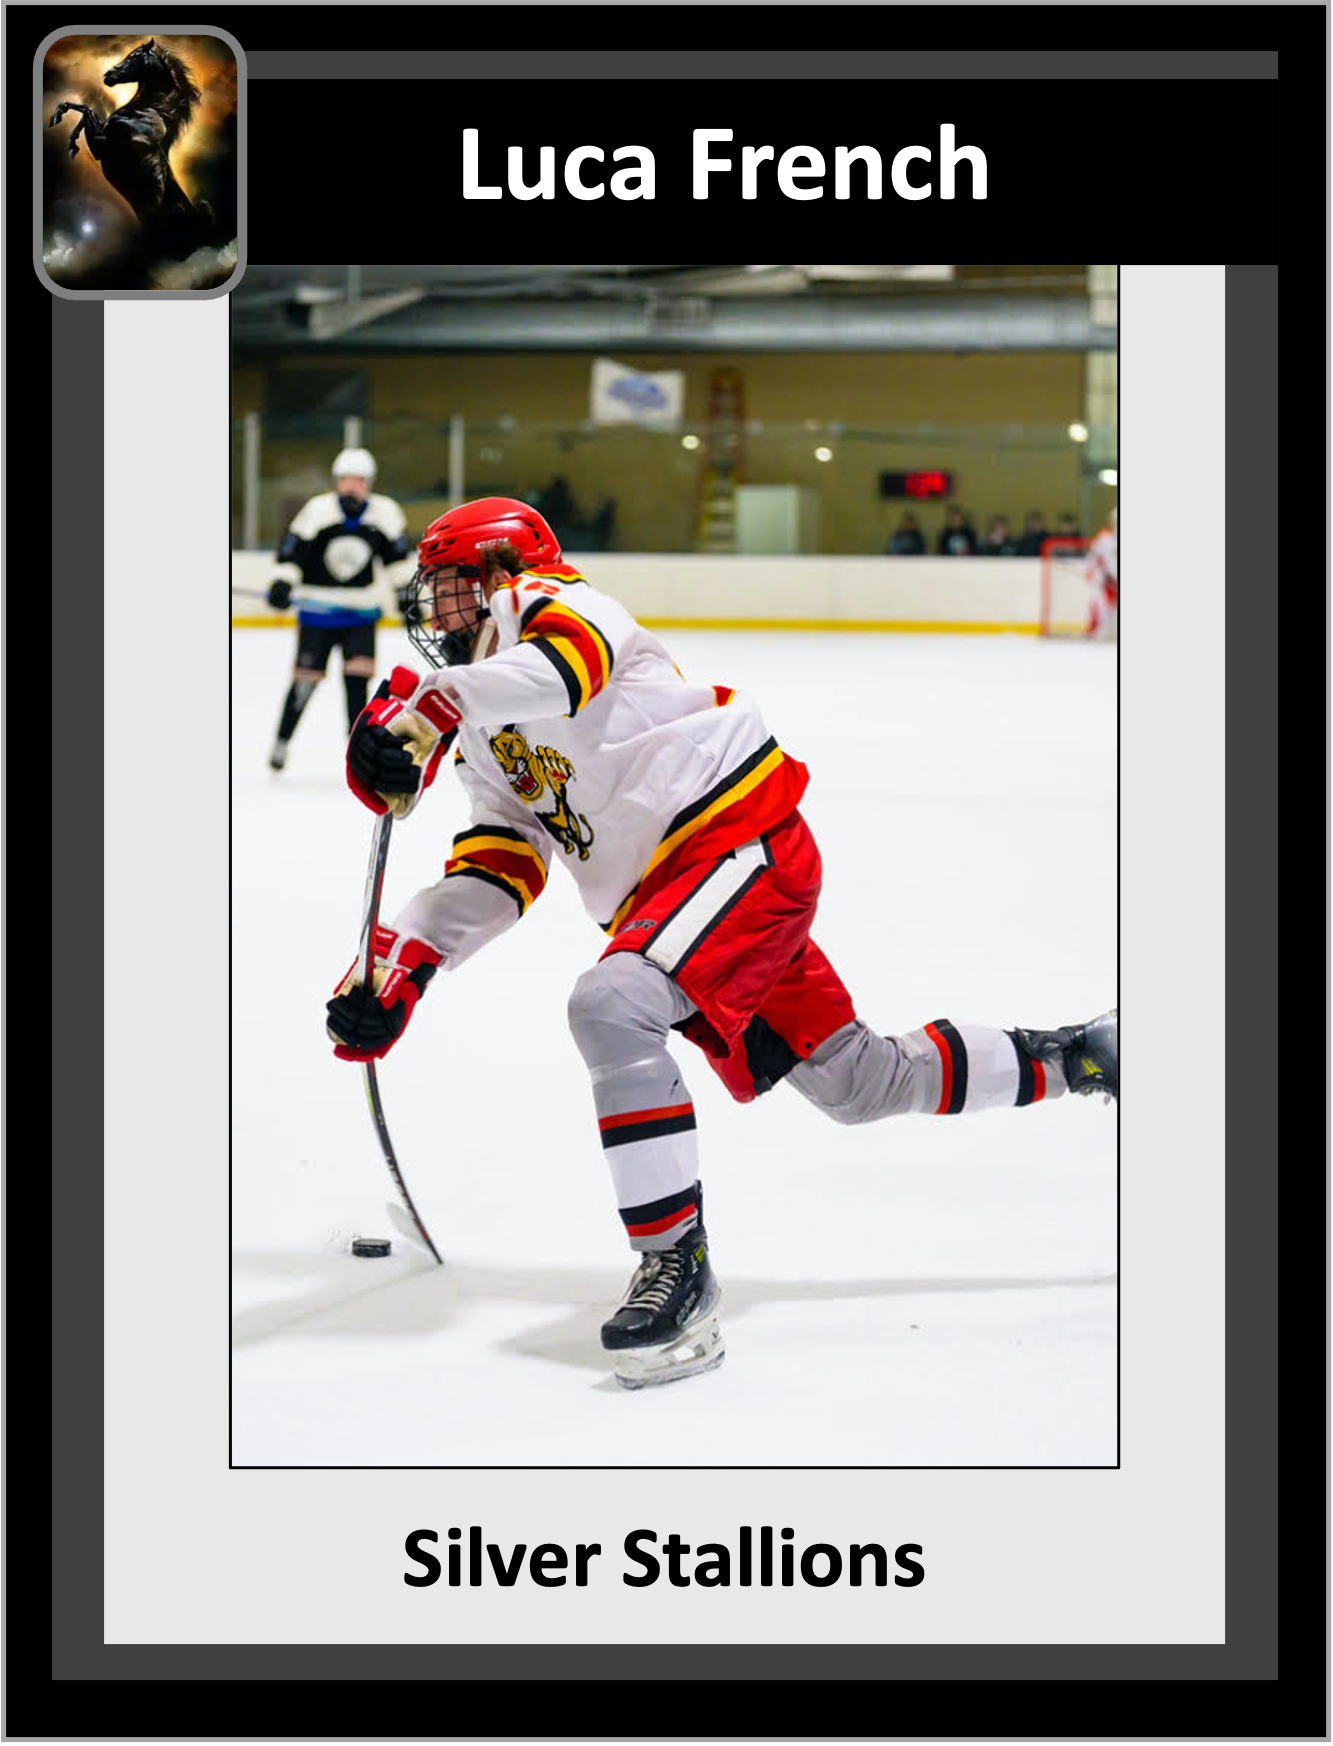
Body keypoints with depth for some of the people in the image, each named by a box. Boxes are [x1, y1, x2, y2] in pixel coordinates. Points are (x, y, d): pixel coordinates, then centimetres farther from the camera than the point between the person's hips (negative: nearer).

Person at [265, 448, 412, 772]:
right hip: (318, 609, -2)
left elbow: (398, 553, 10)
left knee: (358, 671, -13)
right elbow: (292, 551, -10)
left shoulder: (385, 512, -3)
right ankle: (282, 741, 20)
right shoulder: (317, 510, -12)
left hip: (361, 611, 2)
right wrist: (283, 582, -25)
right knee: (306, 677, 1)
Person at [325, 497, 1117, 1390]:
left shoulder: (539, 603, -6)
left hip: (745, 841, -10)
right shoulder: (483, 733, 21)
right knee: (861, 1082, 14)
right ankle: (1072, 1056, 32)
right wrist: (398, 962, -3)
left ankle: (678, 1263, -23)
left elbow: (565, 662, -32)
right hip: (667, 890, 10)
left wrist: (419, 712, -41)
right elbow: (494, 875, 10)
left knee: (611, 1005, -28)